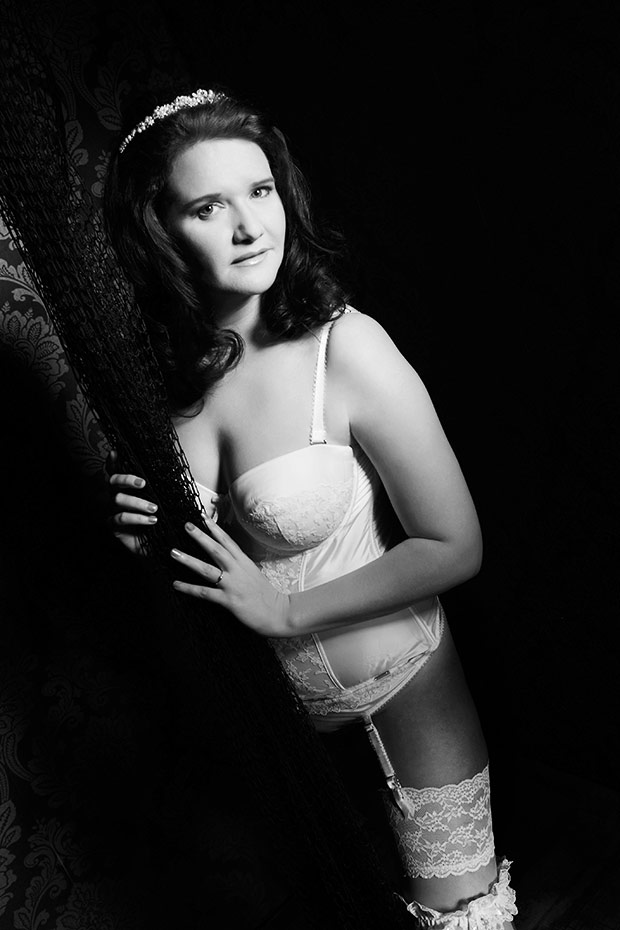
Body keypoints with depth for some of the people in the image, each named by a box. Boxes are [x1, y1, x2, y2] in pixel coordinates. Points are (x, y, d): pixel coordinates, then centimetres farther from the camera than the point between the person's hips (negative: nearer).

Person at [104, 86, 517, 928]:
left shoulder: (345, 348, -24)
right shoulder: (164, 369, -9)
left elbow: (455, 548, -18)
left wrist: (284, 610, -18)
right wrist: (140, 531, -15)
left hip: (398, 689, -4)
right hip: (268, 696, 4)